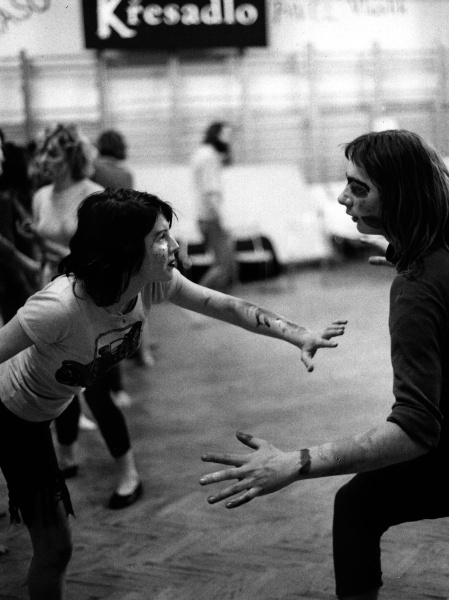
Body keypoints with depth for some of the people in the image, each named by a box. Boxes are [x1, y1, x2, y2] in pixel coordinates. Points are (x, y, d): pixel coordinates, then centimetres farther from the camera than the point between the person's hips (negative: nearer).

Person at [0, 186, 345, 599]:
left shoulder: (154, 284, -19)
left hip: (47, 411, 7)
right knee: (55, 547, 0)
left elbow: (227, 306, -11)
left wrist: (301, 337, -20)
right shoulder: (61, 306, -40)